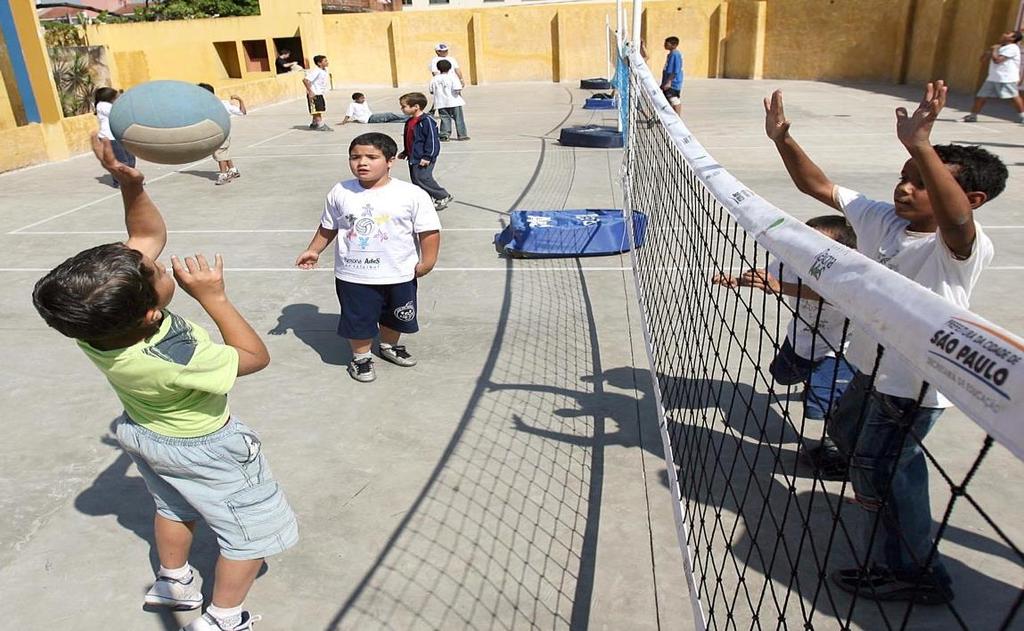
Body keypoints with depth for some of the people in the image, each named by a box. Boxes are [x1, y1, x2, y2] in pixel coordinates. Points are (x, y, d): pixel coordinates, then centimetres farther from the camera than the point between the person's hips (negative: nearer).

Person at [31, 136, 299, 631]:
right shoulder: (171, 360, -44)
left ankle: (173, 583, 56)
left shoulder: (89, 320, -25)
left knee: (175, 509, 33)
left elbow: (148, 234, -12)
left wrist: (130, 184, -27)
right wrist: (213, 297, -32)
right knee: (250, 533, 16)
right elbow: (255, 357, -26)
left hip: (144, 433, 7)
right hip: (203, 449, -7)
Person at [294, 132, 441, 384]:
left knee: (393, 318, 22)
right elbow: (328, 227, 10)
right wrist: (314, 251, 10)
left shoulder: (412, 194, -14)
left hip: (398, 275, 0)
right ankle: (361, 356, 36)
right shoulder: (340, 192, -4)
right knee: (358, 319, 12)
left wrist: (427, 261, -15)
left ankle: (389, 346, 49)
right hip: (353, 275, 0)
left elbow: (429, 230, -10)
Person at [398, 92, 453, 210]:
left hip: (424, 159, -10)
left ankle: (443, 197, 0)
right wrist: (405, 152, 27)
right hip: (413, 158, 10)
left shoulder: (426, 121, -16)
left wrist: (427, 157, -22)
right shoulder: (410, 122, 12)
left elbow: (432, 140, -19)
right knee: (415, 179, 10)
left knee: (423, 178, -14)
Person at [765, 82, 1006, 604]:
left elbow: (955, 219, -51)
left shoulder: (965, 247, -27)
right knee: (847, 433, 29)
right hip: (872, 368, 9)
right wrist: (783, 140, -15)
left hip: (916, 384, -8)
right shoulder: (878, 217, -6)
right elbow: (818, 186, -2)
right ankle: (883, 497, 59)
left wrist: (921, 145, -63)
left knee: (878, 470, -3)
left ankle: (913, 574, 19)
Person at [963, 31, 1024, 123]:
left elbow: (997, 60, -20)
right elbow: (983, 58, 20)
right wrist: (990, 50, 4)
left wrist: (993, 50, -6)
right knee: (981, 97, 2)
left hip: (1007, 78, -8)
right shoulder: (998, 47, 20)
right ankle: (973, 116, 10)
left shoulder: (1012, 48, -9)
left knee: (1014, 97, -4)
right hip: (992, 78, 8)